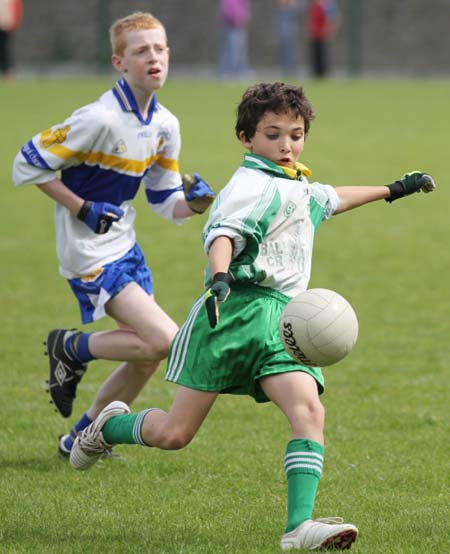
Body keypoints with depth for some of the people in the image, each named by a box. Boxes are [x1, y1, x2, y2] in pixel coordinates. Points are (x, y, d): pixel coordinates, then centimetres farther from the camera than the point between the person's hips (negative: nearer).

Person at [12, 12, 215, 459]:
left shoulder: (165, 125, 3)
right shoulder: (99, 120, -22)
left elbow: (165, 201, 11)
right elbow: (29, 163, -16)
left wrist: (194, 202, -11)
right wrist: (83, 210, -17)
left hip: (125, 248, 9)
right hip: (90, 255, -9)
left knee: (146, 358, 11)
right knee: (164, 340, -18)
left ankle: (80, 439, 28)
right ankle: (71, 349, 5)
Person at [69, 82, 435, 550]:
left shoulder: (298, 187, 23)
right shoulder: (255, 185, -7)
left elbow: (331, 199, 47)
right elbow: (223, 232, -25)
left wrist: (392, 190, 58)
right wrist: (219, 277, -45)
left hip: (280, 318, 7)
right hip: (237, 312, -7)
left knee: (308, 409, -20)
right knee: (174, 434, -2)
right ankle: (111, 426, 31)